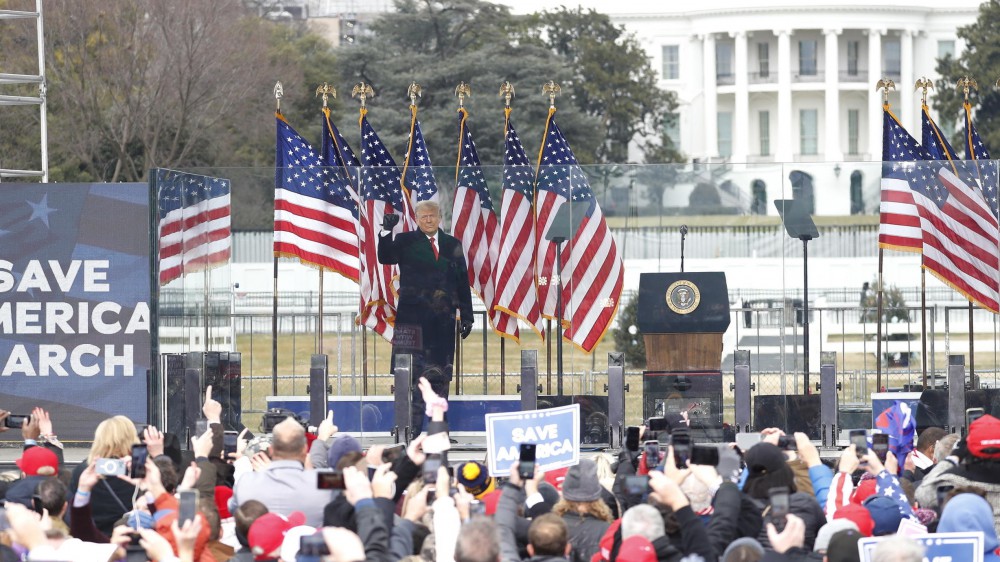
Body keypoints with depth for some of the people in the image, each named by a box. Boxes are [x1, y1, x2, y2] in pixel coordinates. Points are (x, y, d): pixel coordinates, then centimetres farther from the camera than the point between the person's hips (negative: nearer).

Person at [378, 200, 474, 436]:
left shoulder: (452, 245, 13)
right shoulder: (405, 241, 5)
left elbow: (462, 282, 13)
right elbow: (385, 258, -12)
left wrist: (466, 316, 9)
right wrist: (387, 232, -26)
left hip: (443, 318, 3)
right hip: (413, 317, -3)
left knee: (440, 375, 5)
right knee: (411, 374, -6)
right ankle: (410, 428, -5)